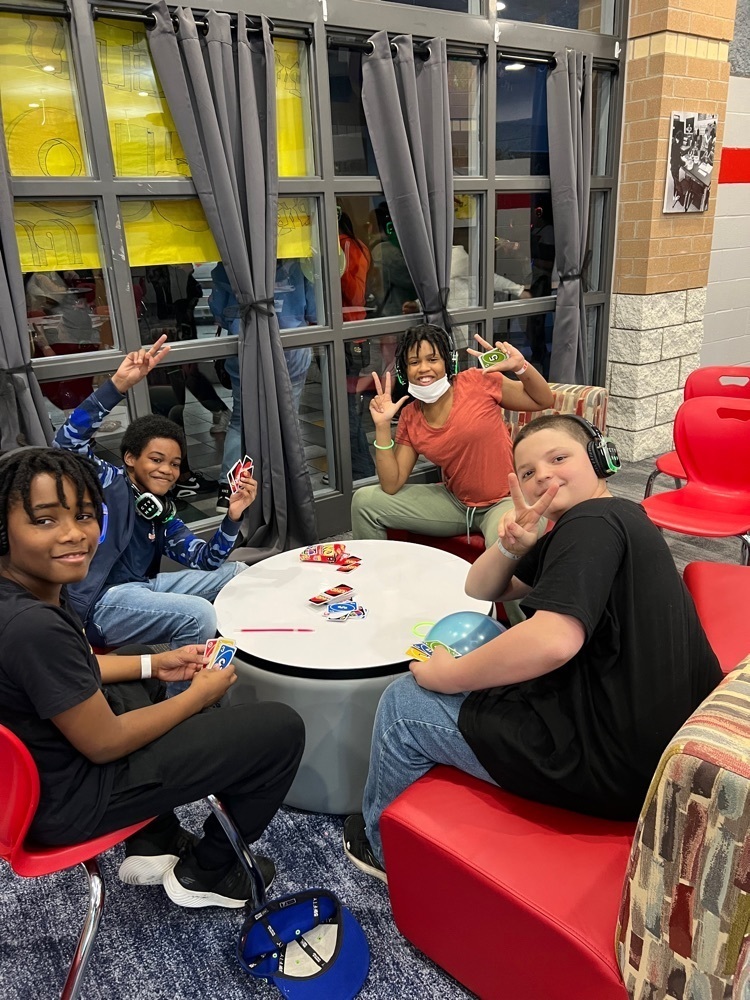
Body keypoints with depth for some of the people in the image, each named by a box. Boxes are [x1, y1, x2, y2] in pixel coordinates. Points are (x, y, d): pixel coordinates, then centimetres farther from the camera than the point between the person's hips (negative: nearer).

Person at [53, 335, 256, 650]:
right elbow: (67, 441, -23)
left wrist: (233, 517, -7)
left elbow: (203, 561, 9)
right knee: (199, 615, -29)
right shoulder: (108, 481, -4)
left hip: (140, 588, 8)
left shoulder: (161, 513, 15)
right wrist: (118, 384, -32)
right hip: (99, 603, -8)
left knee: (237, 574, 9)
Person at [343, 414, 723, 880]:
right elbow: (481, 591, 16)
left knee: (403, 702, 0)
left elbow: (552, 641, -34)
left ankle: (383, 845, 29)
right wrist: (511, 546, -7)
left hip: (613, 762, -10)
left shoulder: (593, 522, -18)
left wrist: (446, 675, -18)